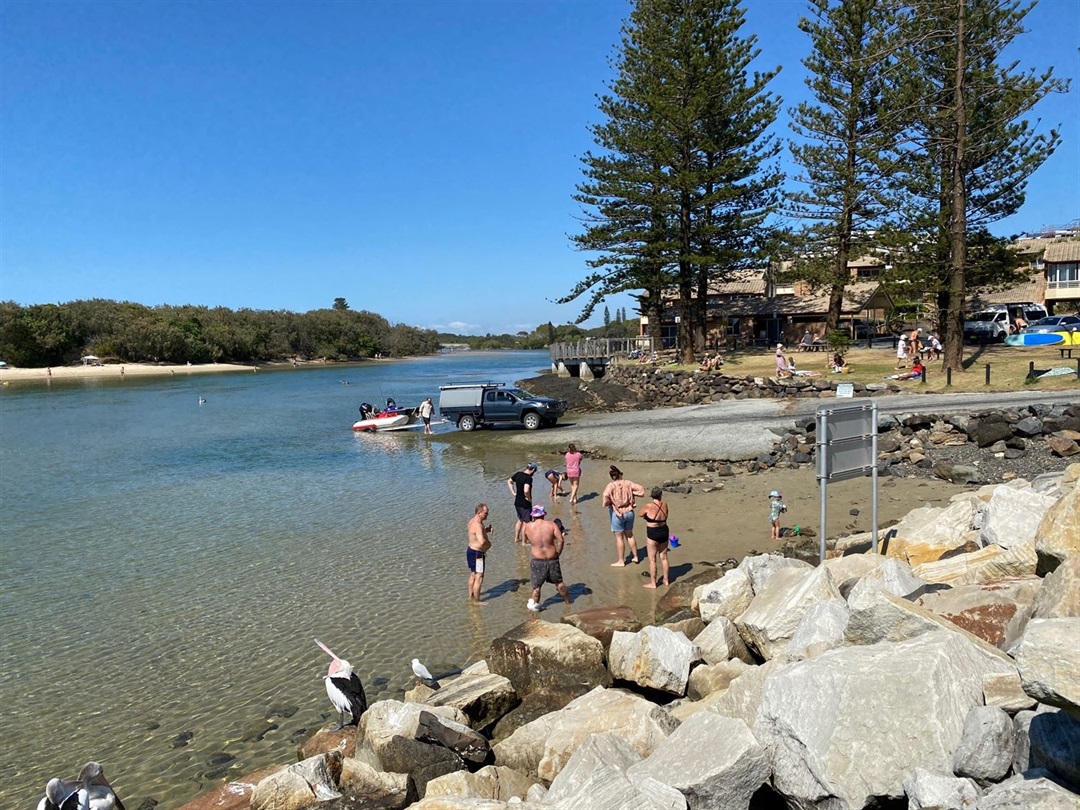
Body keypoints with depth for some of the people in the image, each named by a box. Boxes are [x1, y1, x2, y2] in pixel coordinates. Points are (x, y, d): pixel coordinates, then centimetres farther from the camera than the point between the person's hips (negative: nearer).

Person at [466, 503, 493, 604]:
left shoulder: (473, 520, 4)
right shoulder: (478, 525, -27)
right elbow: (482, 542, -38)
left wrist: (486, 530, 1)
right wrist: (489, 543, -15)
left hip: (471, 550, 11)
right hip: (477, 553, -11)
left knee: (473, 575, 23)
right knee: (479, 578, 1)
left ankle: (471, 596, 37)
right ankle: (476, 600, 10)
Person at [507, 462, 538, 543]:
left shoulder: (518, 474, 1)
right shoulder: (528, 478, -23)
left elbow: (509, 481, 15)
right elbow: (526, 491, -37)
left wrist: (513, 493, 13)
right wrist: (529, 499, -19)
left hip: (517, 502, 8)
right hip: (525, 504, -8)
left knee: (520, 520, 26)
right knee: (526, 523, 8)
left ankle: (516, 538, 37)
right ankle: (524, 542, 16)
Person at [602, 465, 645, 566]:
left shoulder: (611, 486, -15)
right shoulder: (628, 483, -5)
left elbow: (605, 502, -26)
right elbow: (642, 490, -8)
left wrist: (610, 502, -5)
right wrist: (631, 493, 1)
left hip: (617, 514, -4)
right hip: (629, 512, 4)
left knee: (619, 537, 9)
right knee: (629, 535, 22)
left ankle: (621, 561, 18)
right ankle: (635, 557, 32)